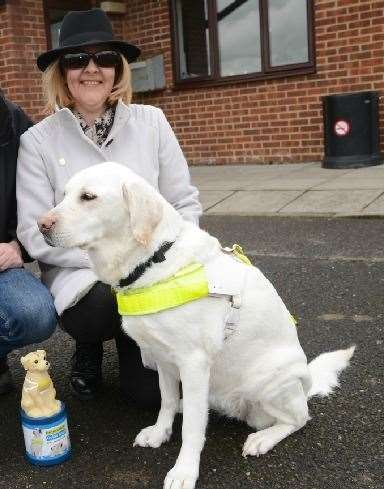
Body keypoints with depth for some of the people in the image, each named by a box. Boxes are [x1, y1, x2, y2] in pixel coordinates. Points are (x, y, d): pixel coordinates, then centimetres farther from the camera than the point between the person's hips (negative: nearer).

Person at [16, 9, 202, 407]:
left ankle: (129, 341, 24)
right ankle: (89, 349, 4)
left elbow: (185, 203, 3)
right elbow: (36, 234, -8)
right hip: (81, 277, -1)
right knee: (104, 305, -34)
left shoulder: (151, 122, 1)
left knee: (150, 390, -13)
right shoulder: (38, 140, -4)